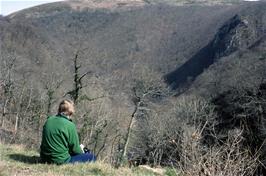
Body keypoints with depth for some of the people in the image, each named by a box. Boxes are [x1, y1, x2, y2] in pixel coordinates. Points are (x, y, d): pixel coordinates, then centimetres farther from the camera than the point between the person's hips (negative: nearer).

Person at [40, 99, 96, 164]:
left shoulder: (48, 120, 4)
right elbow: (75, 150, -9)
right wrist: (80, 149, 15)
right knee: (91, 156, -1)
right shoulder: (70, 126, -16)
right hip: (61, 160, -7)